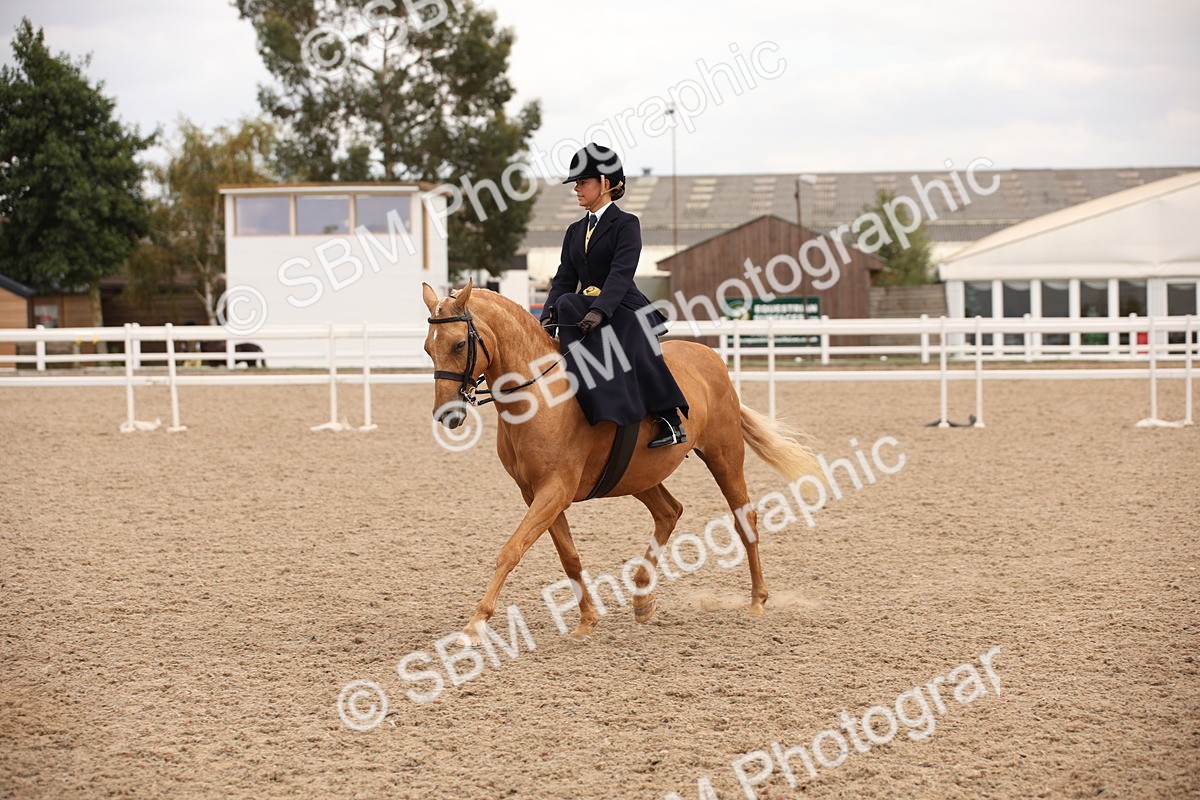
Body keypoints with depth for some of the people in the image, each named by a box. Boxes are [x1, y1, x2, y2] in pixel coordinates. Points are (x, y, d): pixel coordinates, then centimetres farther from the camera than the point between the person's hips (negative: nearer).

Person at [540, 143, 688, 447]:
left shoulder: (626, 224, -2)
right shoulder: (575, 232, 19)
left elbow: (621, 273, -17)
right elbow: (564, 279, 11)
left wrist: (599, 312, -32)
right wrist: (548, 316, -8)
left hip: (623, 311, -7)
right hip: (584, 312, 7)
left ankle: (671, 422, -28)